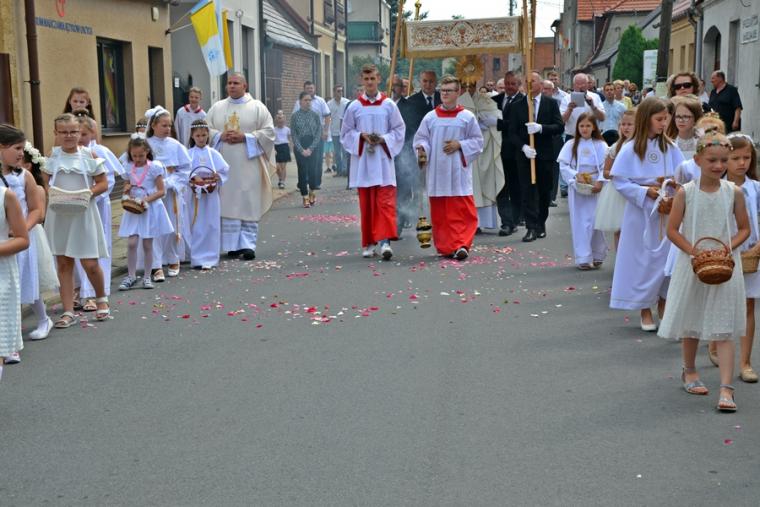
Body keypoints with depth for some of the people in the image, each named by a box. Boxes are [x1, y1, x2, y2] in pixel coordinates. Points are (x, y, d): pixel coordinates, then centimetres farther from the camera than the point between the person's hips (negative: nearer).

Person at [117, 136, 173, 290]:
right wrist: (127, 188, -5)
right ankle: (131, 276, 6)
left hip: (150, 209, -3)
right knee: (131, 243, -5)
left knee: (147, 244, 4)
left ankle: (147, 276, 16)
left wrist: (147, 199, -20)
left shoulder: (154, 167, -8)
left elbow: (161, 191, -8)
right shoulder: (129, 168, 5)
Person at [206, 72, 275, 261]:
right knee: (228, 203, 1)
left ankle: (248, 244, -2)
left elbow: (268, 132, -1)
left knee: (249, 204, -4)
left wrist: (244, 137, -12)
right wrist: (220, 136, -8)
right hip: (224, 164, 2)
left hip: (248, 164, -2)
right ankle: (232, 244, 7)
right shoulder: (217, 108, 13)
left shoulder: (257, 107, 4)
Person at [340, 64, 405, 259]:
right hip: (362, 162, 1)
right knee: (366, 204, 5)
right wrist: (361, 137, -9)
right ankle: (368, 243, 13)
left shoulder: (389, 105, 2)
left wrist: (384, 139, -10)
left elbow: (399, 130, 5)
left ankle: (385, 241, -14)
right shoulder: (354, 107, 4)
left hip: (383, 162, -1)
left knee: (385, 202, -10)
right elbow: (346, 133, 9)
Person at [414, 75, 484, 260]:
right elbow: (420, 137, 10)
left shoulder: (467, 117, 3)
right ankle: (445, 247, 13)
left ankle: (461, 245, -8)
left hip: (458, 171, -2)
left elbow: (477, 141, 5)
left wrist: (460, 145, -10)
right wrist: (422, 148, -11)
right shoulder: (430, 117, 8)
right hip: (437, 171, 2)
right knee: (439, 212, 4)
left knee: (462, 210, -8)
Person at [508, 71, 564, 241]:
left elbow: (559, 127, -4)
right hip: (525, 154, 0)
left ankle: (541, 224, 22)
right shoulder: (517, 106, 6)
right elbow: (512, 132, 2)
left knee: (544, 192, 8)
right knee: (527, 192, -5)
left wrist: (540, 128, -19)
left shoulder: (551, 103, 4)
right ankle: (532, 228, -5)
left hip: (545, 155, 0)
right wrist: (523, 147, -14)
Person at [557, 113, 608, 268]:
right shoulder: (571, 144, 3)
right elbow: (563, 165, -2)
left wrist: (600, 182, -19)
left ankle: (597, 255, 18)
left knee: (595, 222, 0)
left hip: (595, 188, -1)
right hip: (576, 187, 1)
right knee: (580, 223, 1)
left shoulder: (600, 145, 0)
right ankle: (583, 258, 6)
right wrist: (576, 175, -16)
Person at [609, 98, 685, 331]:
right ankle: (645, 311, 17)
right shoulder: (630, 149, -8)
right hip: (641, 211, -3)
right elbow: (619, 181, -9)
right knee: (643, 259, 5)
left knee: (668, 257, 4)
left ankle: (663, 304, 20)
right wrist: (646, 191, -16)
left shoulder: (670, 147, 2)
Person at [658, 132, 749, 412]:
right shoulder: (685, 193, -6)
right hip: (692, 264, 0)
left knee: (724, 328, -4)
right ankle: (689, 371, 36)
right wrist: (694, 251, -16)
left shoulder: (734, 193, -2)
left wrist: (727, 249, -13)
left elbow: (744, 229, 4)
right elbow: (672, 230, -4)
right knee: (690, 322, 15)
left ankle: (726, 388, -5)